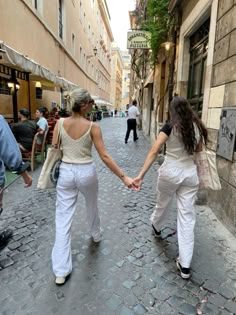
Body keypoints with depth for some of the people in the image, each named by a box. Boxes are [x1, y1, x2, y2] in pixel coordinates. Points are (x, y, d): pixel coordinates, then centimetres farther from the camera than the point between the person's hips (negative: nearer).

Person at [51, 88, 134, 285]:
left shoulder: (60, 123, -5)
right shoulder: (92, 127, -13)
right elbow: (104, 156, -16)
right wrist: (123, 177, -12)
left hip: (66, 172, 2)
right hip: (86, 172, -2)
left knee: (63, 219, 6)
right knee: (92, 206, 28)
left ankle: (61, 271, 13)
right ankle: (96, 235, 56)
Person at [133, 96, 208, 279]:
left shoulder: (170, 127, -11)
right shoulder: (197, 127, 2)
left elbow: (154, 152, -21)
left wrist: (141, 175, -24)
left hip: (170, 172, -3)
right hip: (190, 173, 3)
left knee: (162, 204, 25)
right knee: (187, 216, 6)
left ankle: (157, 227, 56)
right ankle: (185, 265, 10)